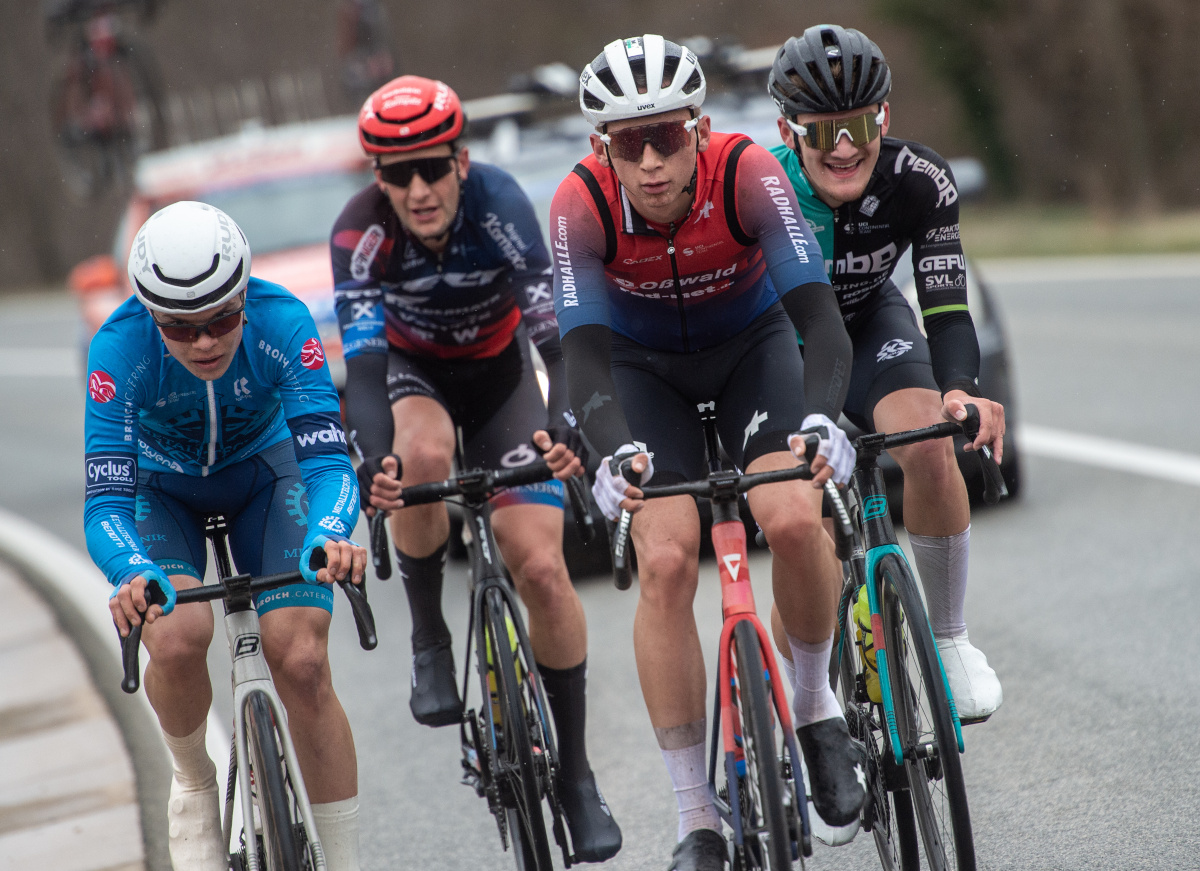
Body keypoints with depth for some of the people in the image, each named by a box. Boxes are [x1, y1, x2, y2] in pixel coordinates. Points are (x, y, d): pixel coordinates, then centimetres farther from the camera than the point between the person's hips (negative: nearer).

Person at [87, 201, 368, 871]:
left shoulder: (282, 322, -32)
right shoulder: (120, 349, -34)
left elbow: (328, 460, -36)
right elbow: (104, 503, -37)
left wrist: (329, 537, -58)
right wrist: (135, 575, -58)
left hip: (261, 471, 1)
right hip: (160, 484, 0)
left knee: (302, 662, -18)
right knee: (177, 639, -29)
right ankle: (194, 782, 2)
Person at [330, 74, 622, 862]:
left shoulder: (498, 203, -31)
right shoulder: (362, 231, -29)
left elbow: (552, 325, -40)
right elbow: (364, 358, -39)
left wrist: (565, 425, -58)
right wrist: (375, 458, -57)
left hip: (497, 370, 0)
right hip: (410, 368, 0)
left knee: (543, 568, -13)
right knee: (423, 458, -37)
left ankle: (576, 770, 2)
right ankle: (429, 636, -12)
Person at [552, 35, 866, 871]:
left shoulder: (746, 173, -32)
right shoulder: (582, 203, -30)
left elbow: (818, 315, -38)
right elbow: (585, 355, -35)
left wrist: (819, 421, -56)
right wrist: (616, 452, -55)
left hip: (752, 344, 0)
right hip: (645, 365, 0)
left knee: (794, 518, -27)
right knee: (665, 562, -18)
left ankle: (817, 705, 3)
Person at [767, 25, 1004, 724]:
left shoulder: (919, 181, -28)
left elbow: (946, 309, -30)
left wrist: (961, 391, -51)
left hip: (868, 324, 1)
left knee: (930, 443, -28)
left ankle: (949, 640, -10)